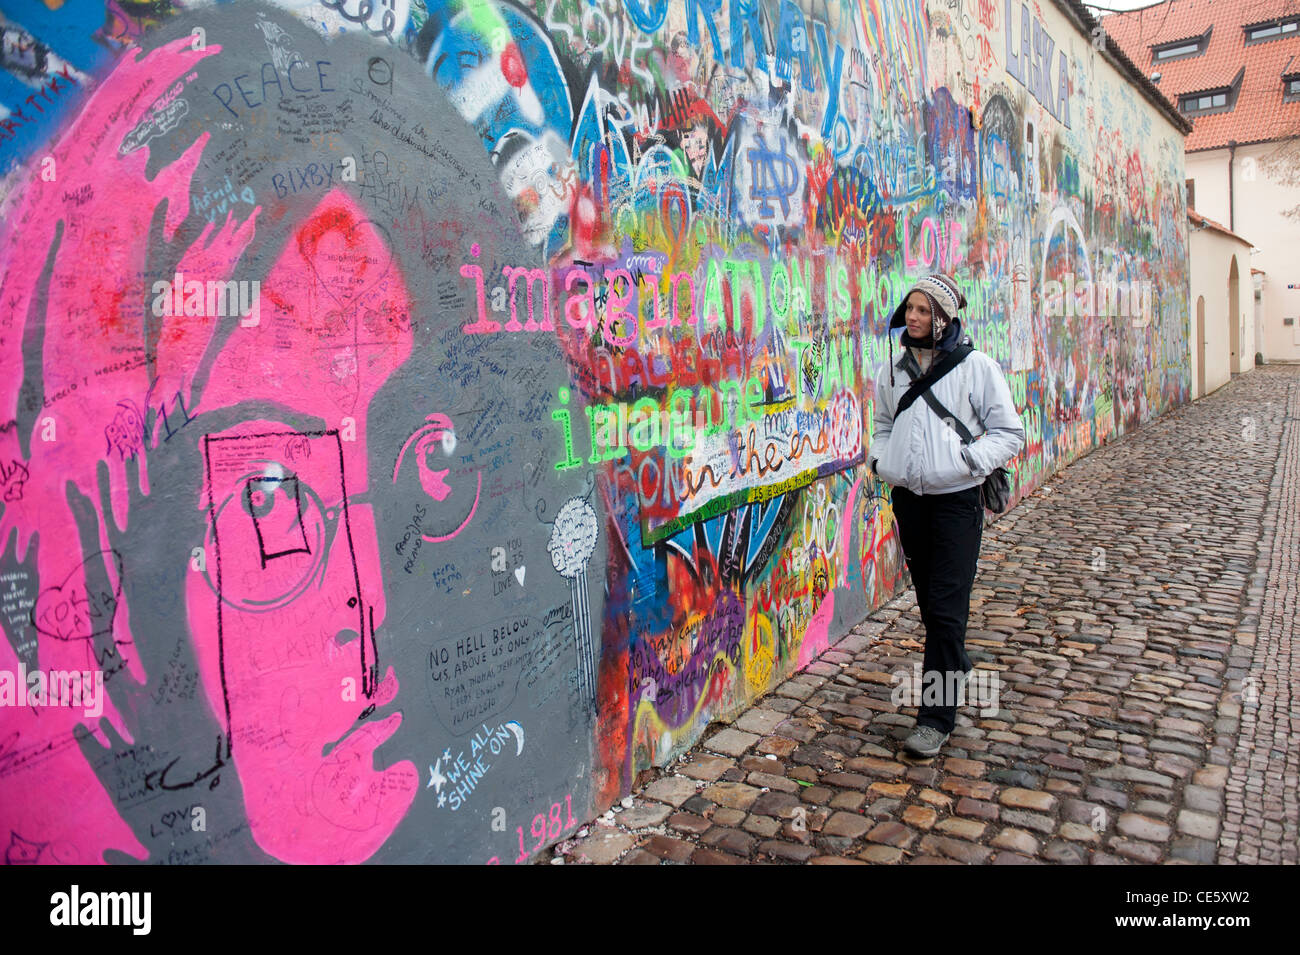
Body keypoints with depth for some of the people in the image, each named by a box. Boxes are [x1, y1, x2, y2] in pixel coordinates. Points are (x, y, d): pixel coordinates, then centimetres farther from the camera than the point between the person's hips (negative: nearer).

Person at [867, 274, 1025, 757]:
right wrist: (880, 459, 4)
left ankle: (936, 716, 1)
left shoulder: (975, 366, -5)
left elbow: (1009, 433, -2)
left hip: (956, 500, -5)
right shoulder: (893, 369, 9)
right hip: (908, 498, 5)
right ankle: (954, 664, 40)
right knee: (928, 599, 15)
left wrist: (970, 460, -17)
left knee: (946, 606, -6)